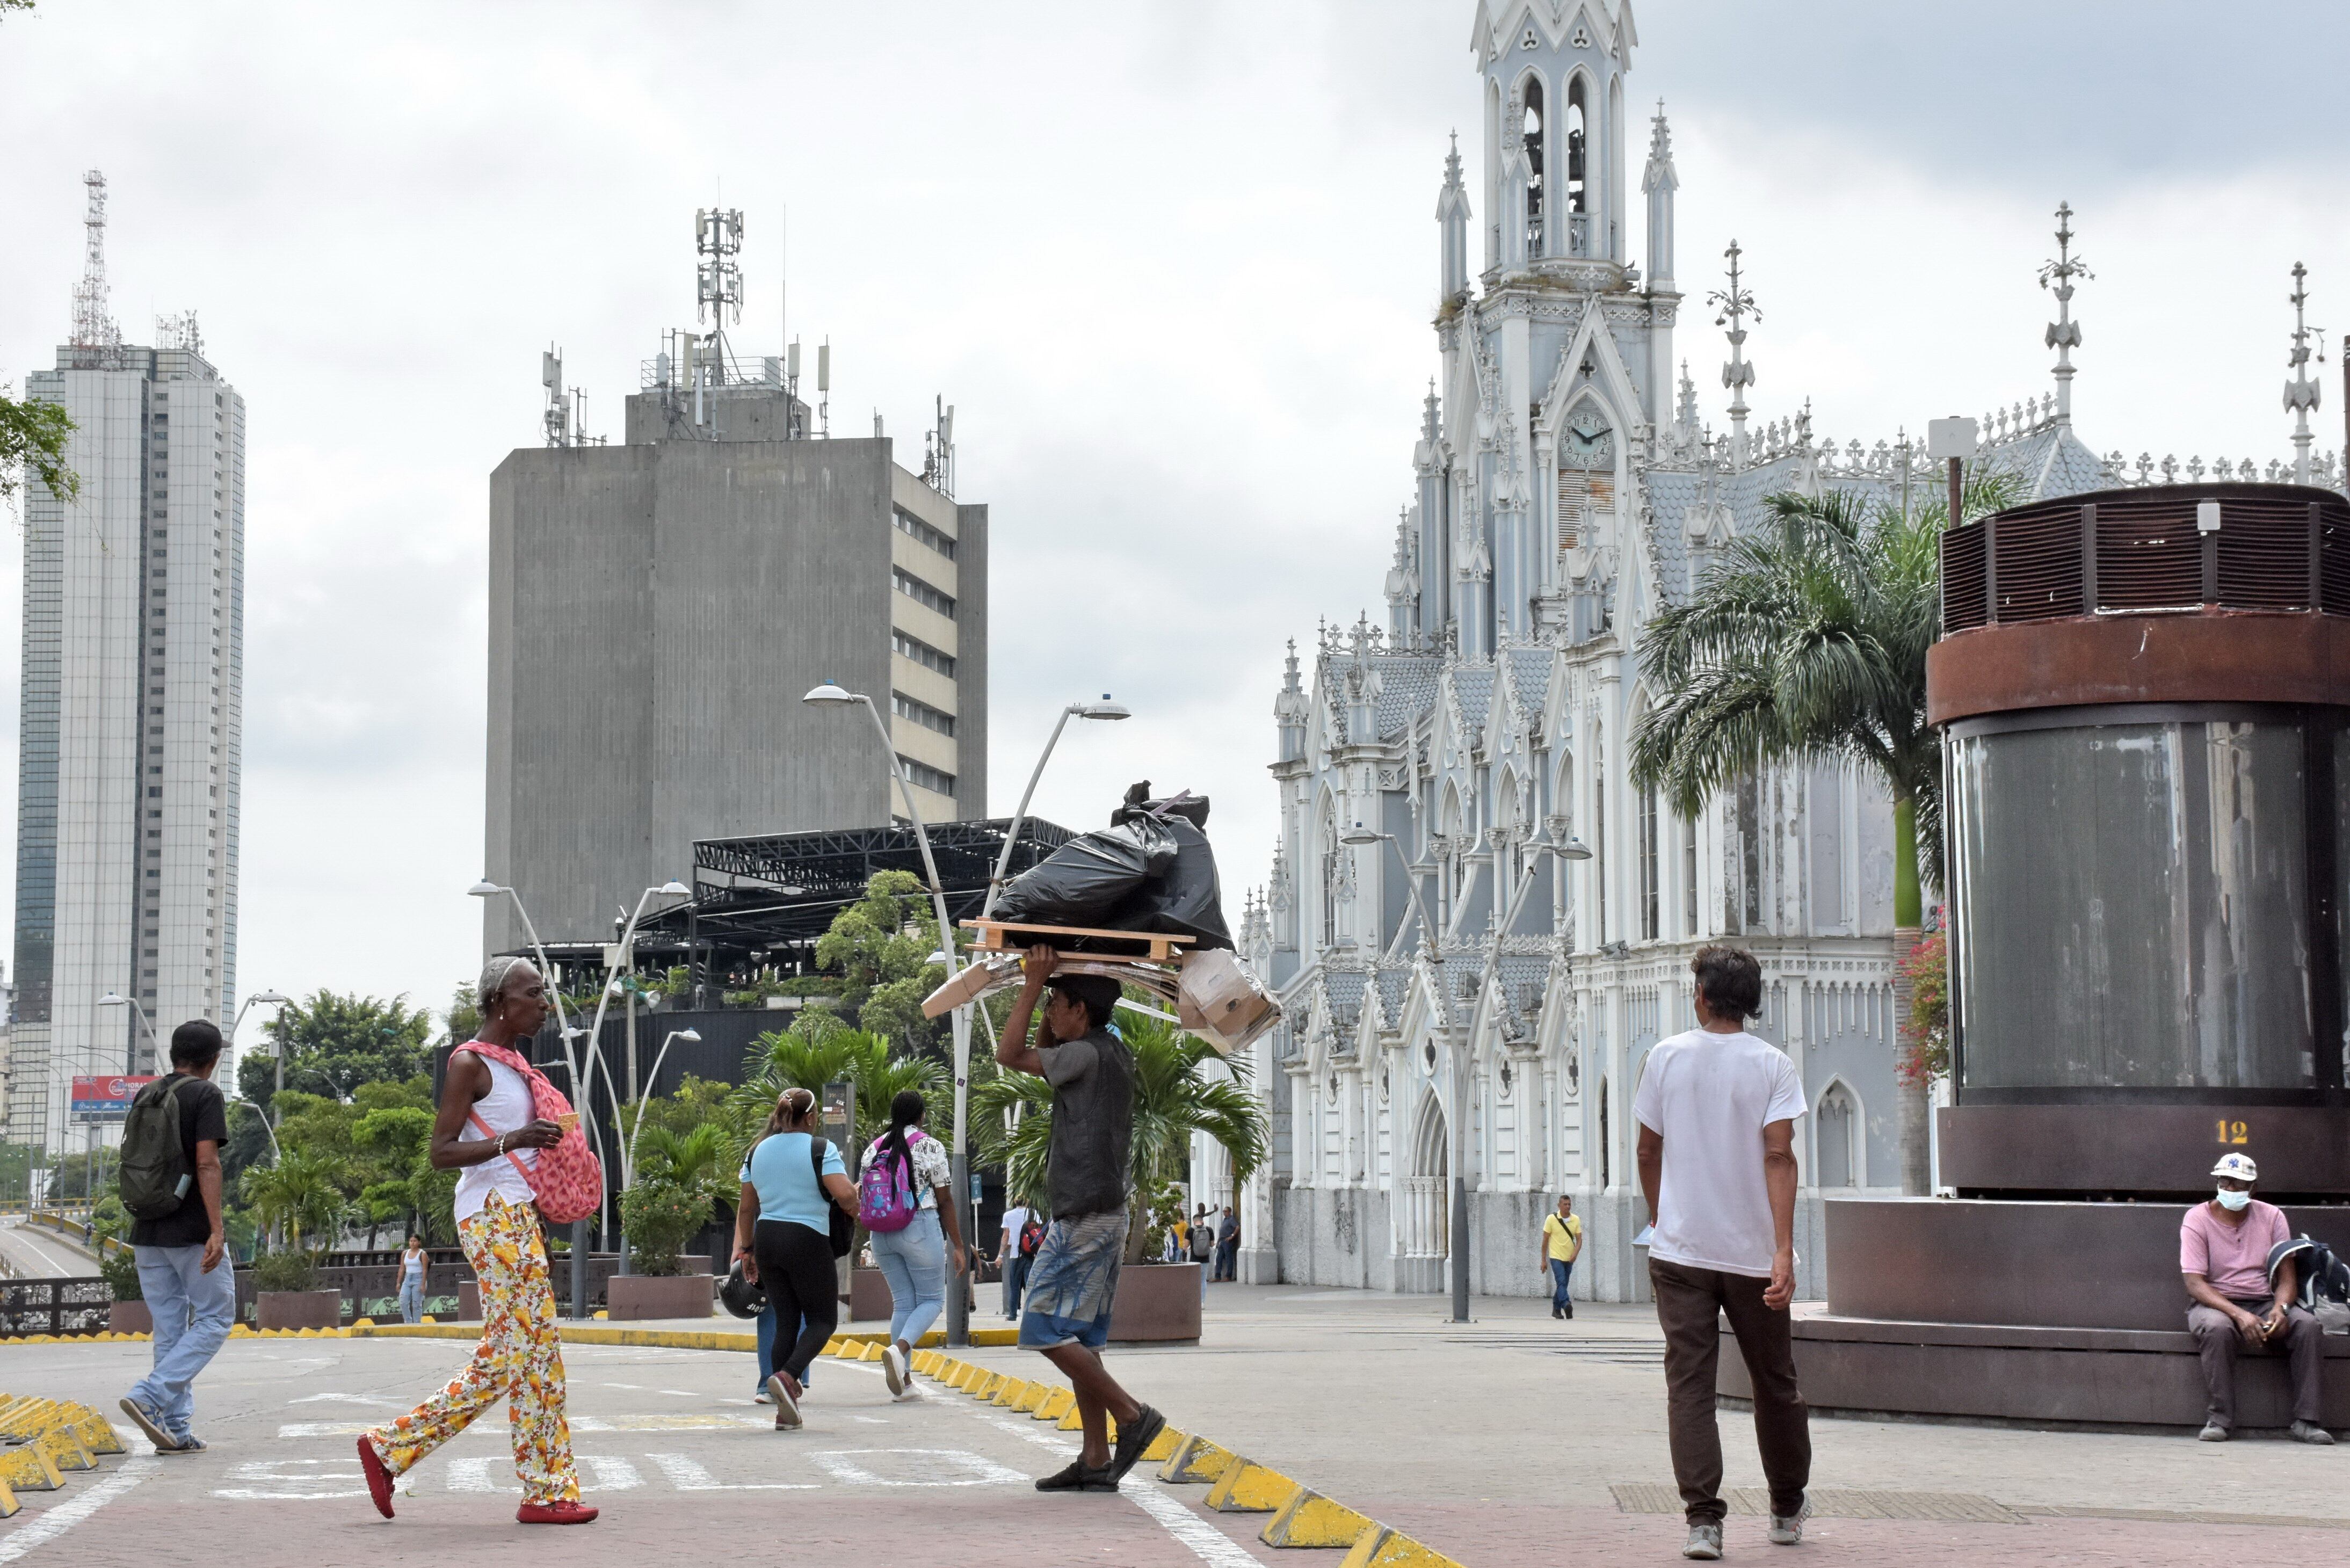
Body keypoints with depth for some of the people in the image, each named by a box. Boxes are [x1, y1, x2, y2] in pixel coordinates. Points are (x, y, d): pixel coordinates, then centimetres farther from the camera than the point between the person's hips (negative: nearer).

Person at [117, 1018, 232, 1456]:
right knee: (215, 1318, 3)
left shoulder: (144, 1096, 12)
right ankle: (151, 1396, -14)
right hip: (191, 1230, -7)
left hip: (148, 1231, 7)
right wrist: (216, 1230, -21)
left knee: (169, 1328, 9)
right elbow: (206, 1163, -18)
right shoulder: (206, 1095, -8)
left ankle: (176, 1428, 6)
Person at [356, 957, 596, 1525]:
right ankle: (548, 1492, -2)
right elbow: (440, 1152, -14)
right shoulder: (469, 1064, -8)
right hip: (494, 1216, -10)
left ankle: (392, 1446, 13)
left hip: (520, 1216, 10)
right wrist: (512, 1141, -24)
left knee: (502, 1360, 8)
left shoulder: (514, 1064, 19)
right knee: (533, 1349, -8)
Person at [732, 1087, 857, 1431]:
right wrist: (854, 1206, 3)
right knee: (823, 1320, 6)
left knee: (787, 1320, 12)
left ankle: (786, 1411, 7)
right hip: (808, 1241, -6)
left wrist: (746, 1250, 21)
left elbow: (746, 1209, 12)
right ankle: (788, 1376, -20)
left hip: (767, 1238, 6)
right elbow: (846, 1196, -19)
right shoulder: (820, 1149, -8)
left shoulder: (758, 1151, 9)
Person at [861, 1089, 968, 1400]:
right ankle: (899, 1349, -21)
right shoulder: (930, 1146, -5)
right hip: (920, 1228, -5)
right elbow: (945, 1201, -5)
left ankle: (904, 1380, 8)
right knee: (932, 1299, 6)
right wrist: (958, 1246, 0)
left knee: (902, 1302, 12)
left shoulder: (874, 1149, 9)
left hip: (882, 1232, 5)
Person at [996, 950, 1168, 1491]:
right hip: (1104, 1217, 10)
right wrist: (1041, 988, 20)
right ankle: (1096, 1460, 8)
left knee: (1045, 1331, -8)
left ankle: (1132, 1415, -10)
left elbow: (1010, 1055, -8)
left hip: (1082, 1218, -10)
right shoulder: (1113, 1053, 15)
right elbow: (1042, 1053, 30)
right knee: (1081, 1340, 10)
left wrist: (1033, 984, -7)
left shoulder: (1087, 1055, -13)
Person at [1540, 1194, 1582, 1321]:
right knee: (1561, 1282, -20)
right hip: (1556, 1257, -4)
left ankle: (1556, 1309, 23)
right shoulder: (1551, 1219, -5)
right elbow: (1545, 1240, 0)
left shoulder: (1576, 1220, 3)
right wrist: (1544, 1260, -1)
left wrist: (1575, 1253, -16)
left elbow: (1579, 1240, 3)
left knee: (1562, 1285, 11)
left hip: (1569, 1258, 4)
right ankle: (1567, 1305, -35)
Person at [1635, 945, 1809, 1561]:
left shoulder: (1666, 1058, 1)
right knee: (1774, 1382, 16)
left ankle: (1703, 1520, -12)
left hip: (1679, 1251, 0)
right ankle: (1788, 1510, 30)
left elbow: (1648, 1151, 9)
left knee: (1689, 1385, -1)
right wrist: (1784, 1251, -17)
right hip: (1753, 1251, 0)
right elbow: (1778, 1155, -13)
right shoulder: (1773, 1065, -3)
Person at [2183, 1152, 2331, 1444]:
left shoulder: (2271, 1216, 5)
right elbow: (2195, 1283, -14)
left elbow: (2287, 1275, 1)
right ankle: (2221, 1417, -27)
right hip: (2215, 1303, -3)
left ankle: (2305, 1419, -21)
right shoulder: (2197, 1219, -5)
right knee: (2217, 1328, -38)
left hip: (2264, 1303, 3)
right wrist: (2239, 1315, -28)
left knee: (2308, 1325, -25)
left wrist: (2280, 1308, -22)